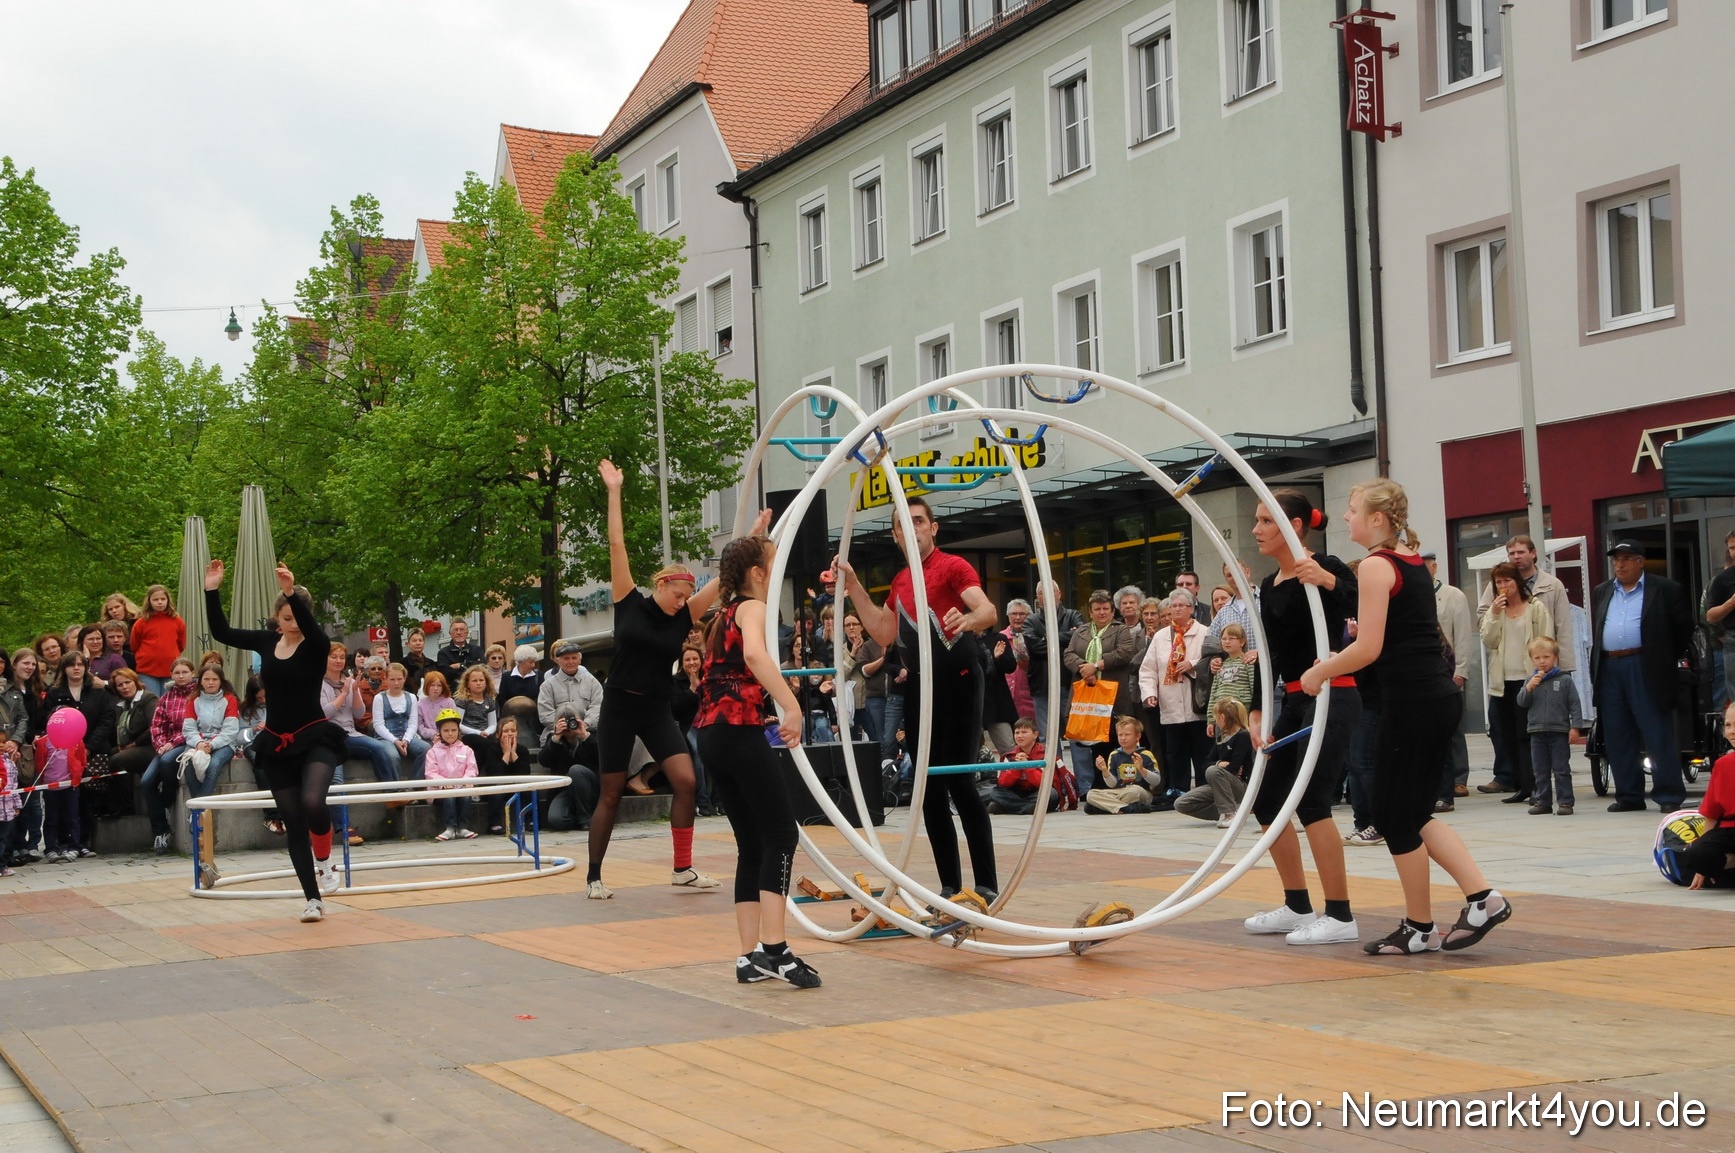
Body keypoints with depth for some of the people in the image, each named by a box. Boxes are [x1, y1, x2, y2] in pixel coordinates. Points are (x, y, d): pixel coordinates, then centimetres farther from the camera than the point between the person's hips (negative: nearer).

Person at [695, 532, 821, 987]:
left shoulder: (723, 613, 21)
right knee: (781, 834, -10)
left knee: (752, 843, 11)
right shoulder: (752, 607, -5)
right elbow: (755, 652, -27)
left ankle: (751, 956, 8)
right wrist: (792, 705, -35)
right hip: (740, 731, -9)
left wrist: (754, 537, 49)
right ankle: (774, 948, -20)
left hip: (711, 735, 10)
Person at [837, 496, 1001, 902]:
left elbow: (988, 610, -21)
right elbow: (883, 633, 21)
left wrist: (968, 619, -44)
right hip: (918, 686, 8)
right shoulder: (900, 581, 17)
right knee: (929, 786, 7)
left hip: (957, 682, -8)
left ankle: (987, 885, -9)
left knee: (960, 781, -13)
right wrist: (854, 587, 16)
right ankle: (950, 886, 13)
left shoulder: (953, 566, -6)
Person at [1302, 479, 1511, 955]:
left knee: (1395, 817, 4)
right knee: (1413, 814, 16)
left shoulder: (1377, 565, -11)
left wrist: (1318, 672, -4)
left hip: (1409, 700, -9)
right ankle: (1482, 897, 7)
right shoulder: (1414, 562, 15)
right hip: (1441, 696, 9)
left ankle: (1419, 928, 12)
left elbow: (1369, 648, -17)